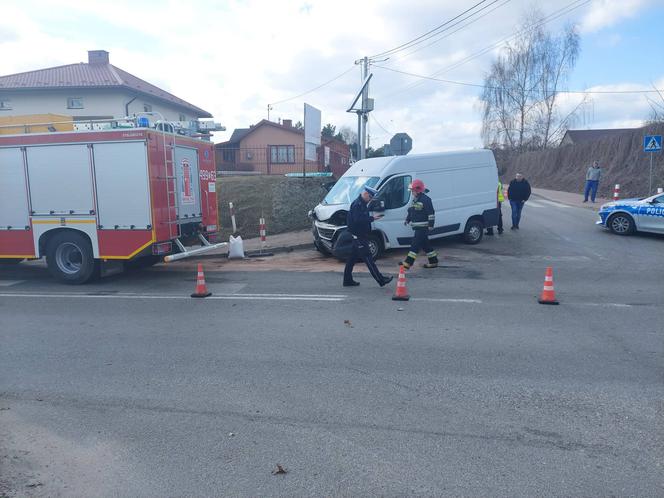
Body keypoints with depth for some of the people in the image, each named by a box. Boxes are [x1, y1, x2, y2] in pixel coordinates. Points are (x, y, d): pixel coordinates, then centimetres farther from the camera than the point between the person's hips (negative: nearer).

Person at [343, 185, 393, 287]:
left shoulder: (362, 204, 16)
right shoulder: (357, 204, -16)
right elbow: (357, 220, -26)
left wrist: (372, 217, 6)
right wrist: (372, 218, -24)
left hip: (360, 236, 11)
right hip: (359, 236, -11)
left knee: (353, 258, 13)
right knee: (368, 259, -8)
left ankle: (347, 280, 19)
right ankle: (381, 280, -8)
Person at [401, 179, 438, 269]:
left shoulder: (425, 199, -14)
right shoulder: (415, 199, 15)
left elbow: (431, 213, -16)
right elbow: (411, 211, 27)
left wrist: (431, 225, -19)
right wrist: (407, 220, 19)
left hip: (423, 227, -10)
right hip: (417, 227, 10)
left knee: (415, 244, -11)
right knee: (425, 245, 14)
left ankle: (408, 263, -13)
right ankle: (433, 261, 23)